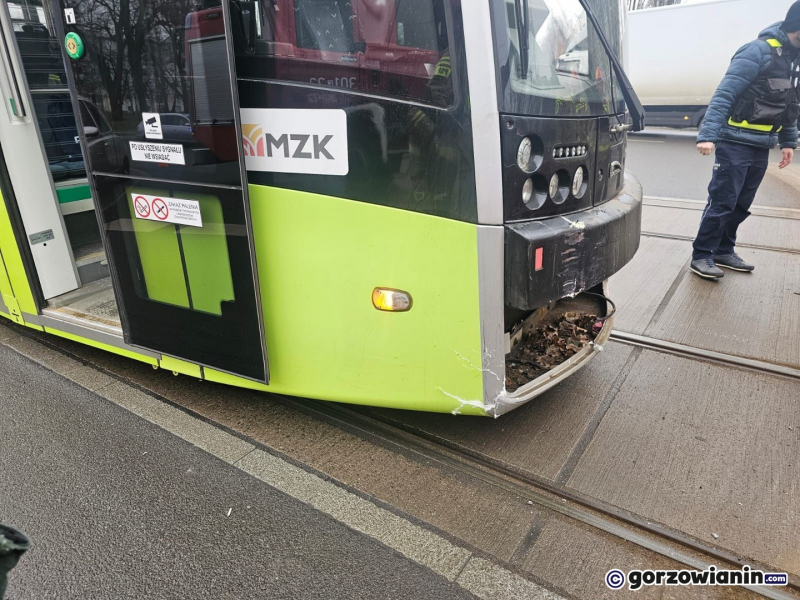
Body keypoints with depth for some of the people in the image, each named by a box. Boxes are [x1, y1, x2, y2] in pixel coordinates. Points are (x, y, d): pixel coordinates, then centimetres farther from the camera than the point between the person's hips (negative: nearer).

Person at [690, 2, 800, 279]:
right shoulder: (759, 51, -12)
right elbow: (724, 95, -18)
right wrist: (707, 135, -27)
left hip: (761, 148, 8)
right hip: (736, 143, -8)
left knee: (741, 205, 12)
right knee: (721, 202, -6)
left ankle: (723, 251, 22)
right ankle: (701, 255, 3)